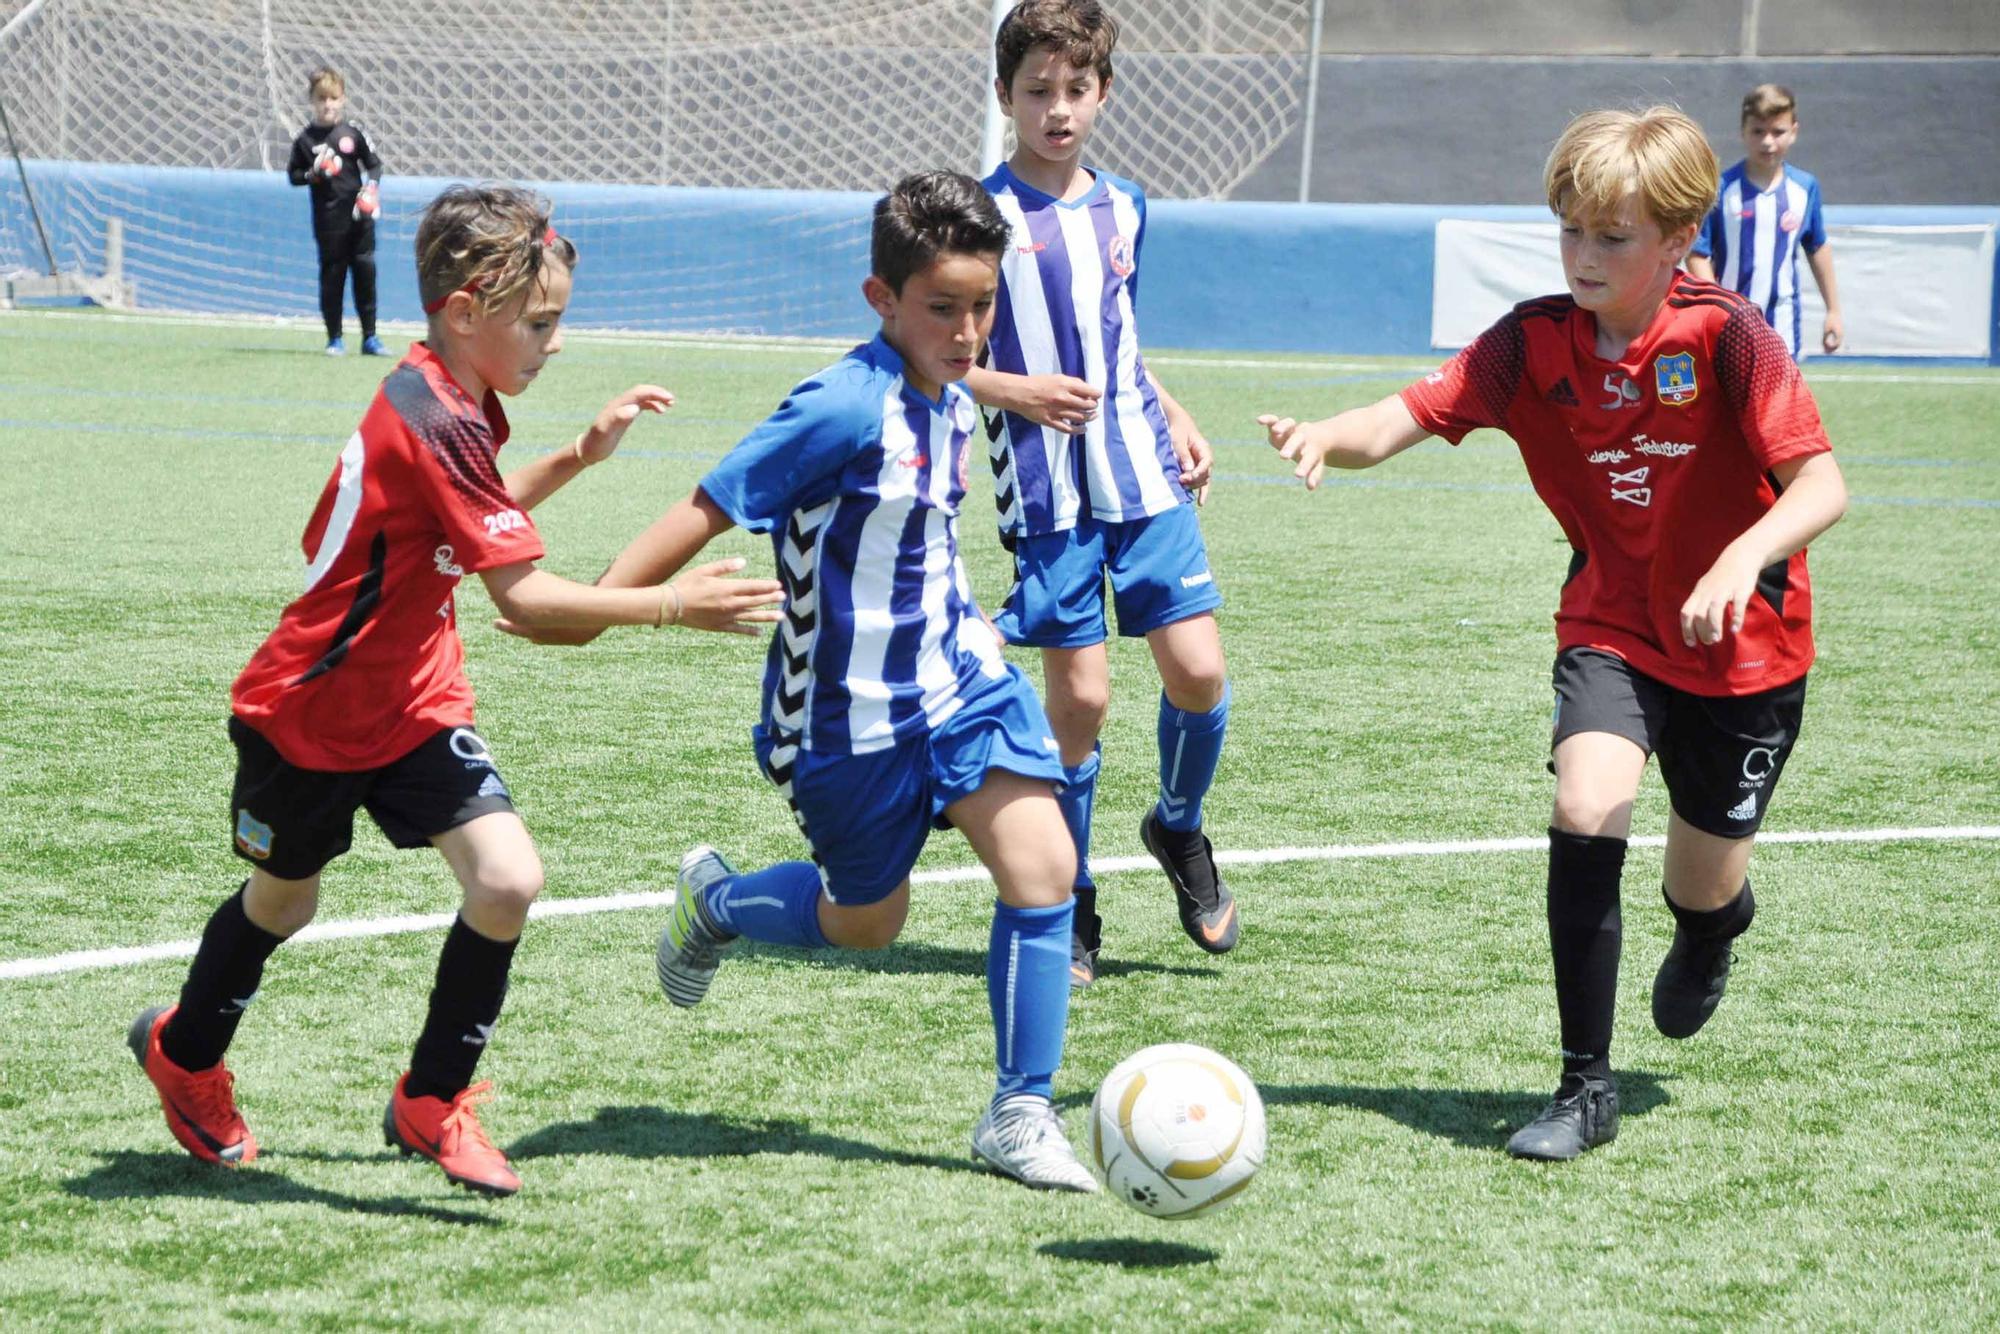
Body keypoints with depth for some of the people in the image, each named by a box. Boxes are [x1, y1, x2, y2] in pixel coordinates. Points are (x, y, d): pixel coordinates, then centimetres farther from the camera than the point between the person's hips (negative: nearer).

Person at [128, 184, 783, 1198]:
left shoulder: (455, 405, -2)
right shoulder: (429, 422, -30)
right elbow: (523, 597, -34)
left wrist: (581, 454, 7)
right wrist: (673, 605, -35)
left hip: (413, 705, 7)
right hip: (305, 715, -7)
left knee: (507, 880, -12)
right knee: (284, 898, 17)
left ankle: (430, 1104, 5)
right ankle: (183, 1051, 47)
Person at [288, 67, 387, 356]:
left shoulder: (354, 132, 2)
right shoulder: (305, 139, 0)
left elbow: (374, 164, 7)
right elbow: (293, 175, 7)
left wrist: (371, 188, -10)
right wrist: (313, 175, -12)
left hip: (358, 214, 1)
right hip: (328, 218, -1)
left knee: (365, 273, 3)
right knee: (331, 276, 3)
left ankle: (369, 337, 10)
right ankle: (334, 338, 12)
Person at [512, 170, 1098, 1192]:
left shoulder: (953, 403, 2)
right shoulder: (846, 407, -23)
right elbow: (706, 511, -22)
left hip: (959, 676, 6)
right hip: (852, 715, -6)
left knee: (1043, 867, -10)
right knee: (866, 923, 11)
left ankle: (1020, 1114, 1)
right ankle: (713, 899, 43)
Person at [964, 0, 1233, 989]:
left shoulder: (1122, 207, 11)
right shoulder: (983, 215, -6)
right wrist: (1016, 392, -16)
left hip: (1143, 479, 4)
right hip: (1048, 492, -4)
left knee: (1199, 672, -4)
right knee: (1080, 696, -3)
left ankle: (1179, 829, 26)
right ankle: (1071, 908, 14)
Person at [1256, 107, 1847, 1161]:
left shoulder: (1726, 338, -21)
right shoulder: (1533, 342, -12)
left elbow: (1821, 487, -27)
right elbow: (1401, 420, -21)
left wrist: (1744, 558, -46)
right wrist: (1325, 435, -43)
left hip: (1743, 646, -2)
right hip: (1611, 627, 2)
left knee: (1703, 888, 9)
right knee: (1585, 807, -24)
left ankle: (1712, 924, 52)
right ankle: (1586, 1089, -13)